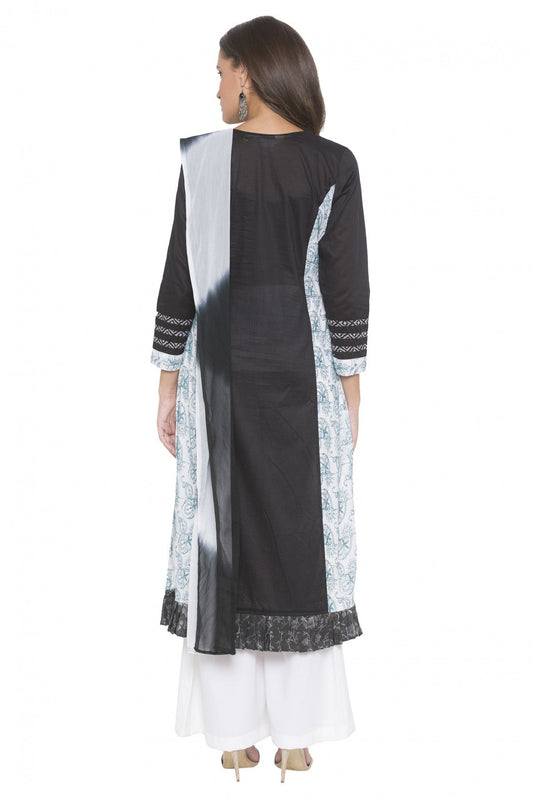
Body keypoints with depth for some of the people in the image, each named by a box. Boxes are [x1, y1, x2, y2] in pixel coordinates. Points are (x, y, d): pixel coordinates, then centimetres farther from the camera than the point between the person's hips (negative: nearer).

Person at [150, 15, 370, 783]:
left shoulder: (202, 159, -5)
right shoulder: (334, 165, -4)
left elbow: (179, 281, -4)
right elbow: (348, 289, -6)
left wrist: (168, 383, 4)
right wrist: (350, 390, 3)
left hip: (220, 372, 0)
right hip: (304, 374, 0)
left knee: (223, 538, 8)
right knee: (302, 544, 7)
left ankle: (235, 732, 14)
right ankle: (297, 734, 12)